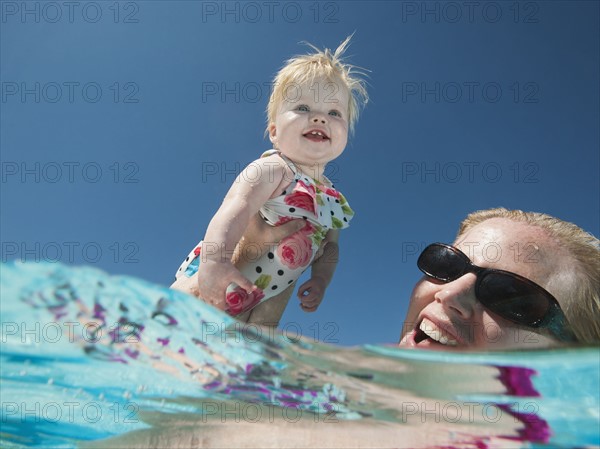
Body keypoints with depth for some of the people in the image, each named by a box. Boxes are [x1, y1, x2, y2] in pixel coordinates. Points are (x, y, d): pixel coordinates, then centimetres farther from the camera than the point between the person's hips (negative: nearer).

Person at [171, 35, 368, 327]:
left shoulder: (336, 201, 5)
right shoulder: (272, 170, -18)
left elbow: (329, 247, 16)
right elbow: (235, 208, -35)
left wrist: (320, 282, -4)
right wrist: (214, 260, -52)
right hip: (213, 288, -6)